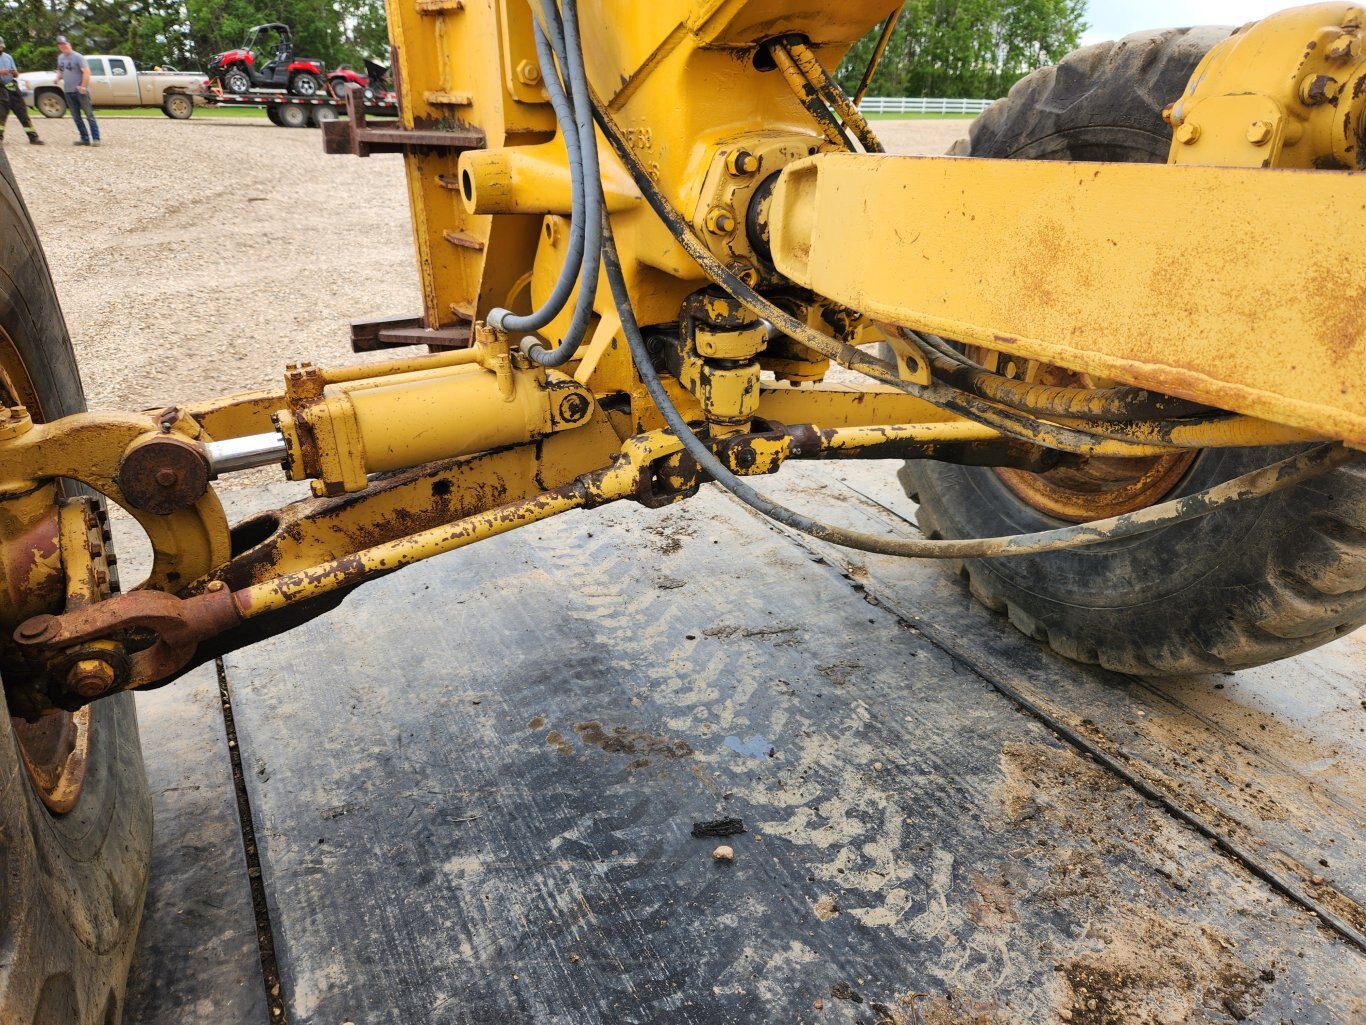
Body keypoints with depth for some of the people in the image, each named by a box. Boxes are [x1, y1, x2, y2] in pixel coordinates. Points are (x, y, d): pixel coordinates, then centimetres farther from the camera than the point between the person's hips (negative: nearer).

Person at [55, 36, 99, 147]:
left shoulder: (77, 57, -8)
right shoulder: (60, 58, 14)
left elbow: (86, 72, -17)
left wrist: (83, 87, -24)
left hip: (80, 91, -8)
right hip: (68, 91, 8)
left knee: (90, 115, -7)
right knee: (76, 117, 6)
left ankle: (96, 139, -8)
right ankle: (85, 139, 10)